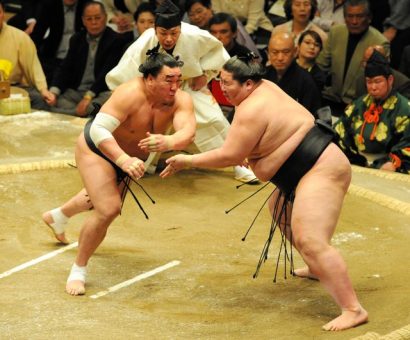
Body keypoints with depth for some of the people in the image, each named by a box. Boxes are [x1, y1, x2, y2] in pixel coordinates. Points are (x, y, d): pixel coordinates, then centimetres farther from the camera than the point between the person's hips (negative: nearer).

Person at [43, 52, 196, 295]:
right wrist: (124, 160, -56)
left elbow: (187, 132, -42)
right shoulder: (131, 94, -38)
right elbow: (99, 129, -43)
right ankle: (79, 270, -1)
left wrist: (167, 142, -65)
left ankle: (58, 216, 63)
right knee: (108, 210, -23)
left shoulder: (180, 99, -26)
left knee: (106, 198, 31)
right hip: (97, 148, -7)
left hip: (130, 156, 7)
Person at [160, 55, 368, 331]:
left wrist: (188, 161, -8)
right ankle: (318, 269, 45)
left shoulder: (252, 110, -20)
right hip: (313, 169, 12)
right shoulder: (264, 88, 9)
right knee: (279, 208, 33)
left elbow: (229, 155, -16)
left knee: (311, 242, -23)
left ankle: (353, 310, -28)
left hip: (322, 171, -12)